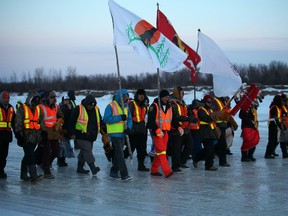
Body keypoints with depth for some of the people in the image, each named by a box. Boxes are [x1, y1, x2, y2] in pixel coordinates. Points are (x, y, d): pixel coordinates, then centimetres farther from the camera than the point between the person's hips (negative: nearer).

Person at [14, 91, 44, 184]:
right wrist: (18, 134, -10)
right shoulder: (22, 108, -4)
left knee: (28, 156, 14)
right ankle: (33, 176, -19)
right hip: (26, 137, -6)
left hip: (35, 137, 6)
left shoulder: (38, 109, 14)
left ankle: (23, 174, 25)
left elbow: (41, 122, 21)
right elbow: (18, 122, -5)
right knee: (30, 156, -13)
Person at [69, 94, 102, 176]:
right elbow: (72, 122, -6)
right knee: (87, 151, -14)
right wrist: (72, 133, -8)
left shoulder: (96, 109, 8)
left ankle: (80, 168, 24)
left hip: (91, 135, 6)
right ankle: (93, 168, -19)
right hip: (81, 135, -6)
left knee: (84, 152, 13)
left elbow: (100, 122, 20)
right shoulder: (78, 109, -9)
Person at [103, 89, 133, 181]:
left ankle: (114, 172, 24)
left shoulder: (126, 107, 11)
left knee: (118, 154, 14)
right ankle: (124, 174, -13)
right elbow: (106, 119, -16)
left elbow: (129, 119, 11)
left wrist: (128, 128, -10)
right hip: (114, 133, -7)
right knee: (120, 154, -11)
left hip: (122, 133, 7)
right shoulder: (111, 106, -9)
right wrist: (120, 117, -23)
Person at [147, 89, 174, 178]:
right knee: (161, 151, -13)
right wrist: (158, 131, -19)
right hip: (156, 132, -7)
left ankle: (154, 170, 18)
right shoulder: (154, 106, -8)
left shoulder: (169, 107, 12)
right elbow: (151, 120, -13)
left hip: (165, 132, 7)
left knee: (159, 152, 9)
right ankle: (167, 171, -20)